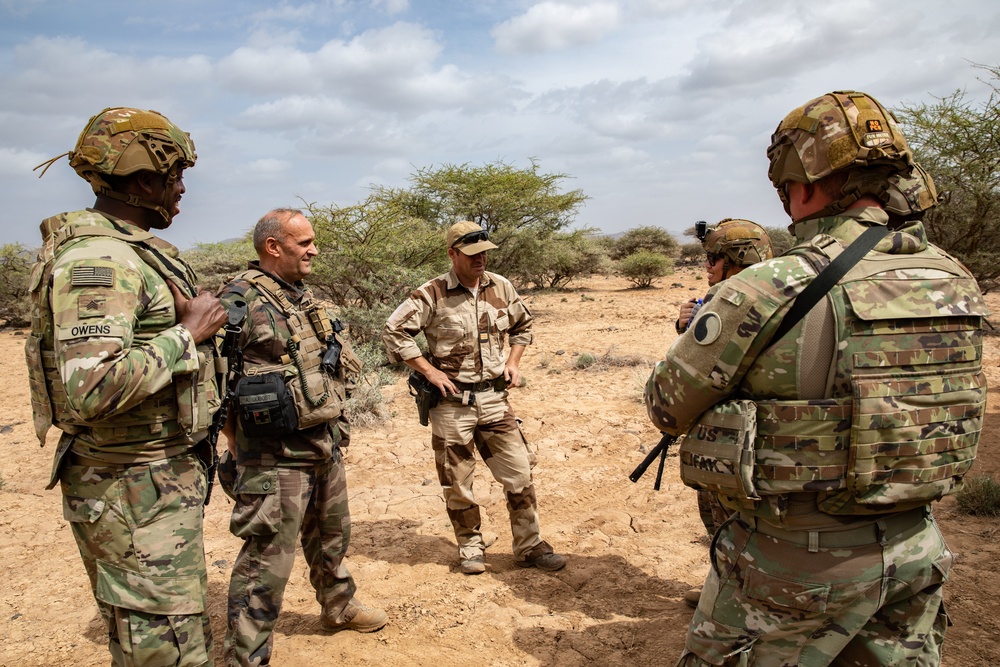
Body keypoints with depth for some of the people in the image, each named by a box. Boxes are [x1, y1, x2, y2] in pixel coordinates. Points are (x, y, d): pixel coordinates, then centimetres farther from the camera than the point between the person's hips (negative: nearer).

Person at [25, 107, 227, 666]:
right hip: (134, 492, -10)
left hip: (169, 478, 10)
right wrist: (188, 334, -22)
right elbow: (91, 389, -32)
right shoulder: (96, 258, -20)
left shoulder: (130, 250, 12)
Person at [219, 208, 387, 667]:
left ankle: (339, 606, 46)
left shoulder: (306, 297, 11)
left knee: (331, 536, 25)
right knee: (268, 559, -2)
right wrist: (239, 453, -15)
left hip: (325, 444, 9)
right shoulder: (240, 300, -15)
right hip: (276, 454, -8)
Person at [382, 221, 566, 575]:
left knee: (519, 474, 5)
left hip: (494, 399, 4)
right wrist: (430, 371, -13)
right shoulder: (432, 295, -11)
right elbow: (393, 332, -11)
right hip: (452, 403, -3)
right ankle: (470, 548, 28)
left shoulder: (502, 288, 3)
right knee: (458, 483, 9)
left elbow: (523, 325, 20)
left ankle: (529, 547, 19)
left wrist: (513, 361, 7)